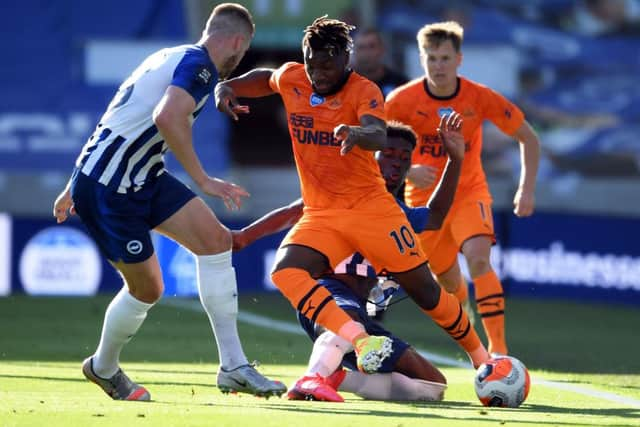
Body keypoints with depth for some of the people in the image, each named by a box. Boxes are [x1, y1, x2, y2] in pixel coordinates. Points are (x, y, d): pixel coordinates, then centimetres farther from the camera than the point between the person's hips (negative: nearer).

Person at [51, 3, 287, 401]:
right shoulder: (199, 66, -14)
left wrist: (77, 185, 29)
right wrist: (204, 180, -28)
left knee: (216, 238, -2)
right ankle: (104, 367, 29)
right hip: (108, 188, -10)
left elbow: (116, 121, 23)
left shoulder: (173, 57, 16)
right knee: (147, 289, 1)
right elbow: (167, 117, -34)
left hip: (143, 178, 10)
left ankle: (233, 366, -2)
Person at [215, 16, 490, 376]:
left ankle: (482, 358, 23)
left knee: (423, 288, 1)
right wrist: (228, 87, 6)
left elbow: (379, 136, -33)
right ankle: (361, 342, -36)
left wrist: (358, 134, -56)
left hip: (371, 207, -3)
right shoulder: (291, 79, 1)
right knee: (286, 273, -26)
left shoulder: (364, 91, -13)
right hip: (320, 215, 4)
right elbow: (264, 78, 26)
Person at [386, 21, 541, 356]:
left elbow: (528, 138, -3)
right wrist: (407, 171, -24)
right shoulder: (402, 100, -16)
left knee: (479, 258, -28)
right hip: (424, 199, 1)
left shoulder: (480, 98, -15)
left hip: (469, 192, -1)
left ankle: (498, 350, -29)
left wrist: (527, 190, -10)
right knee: (449, 282, 6)